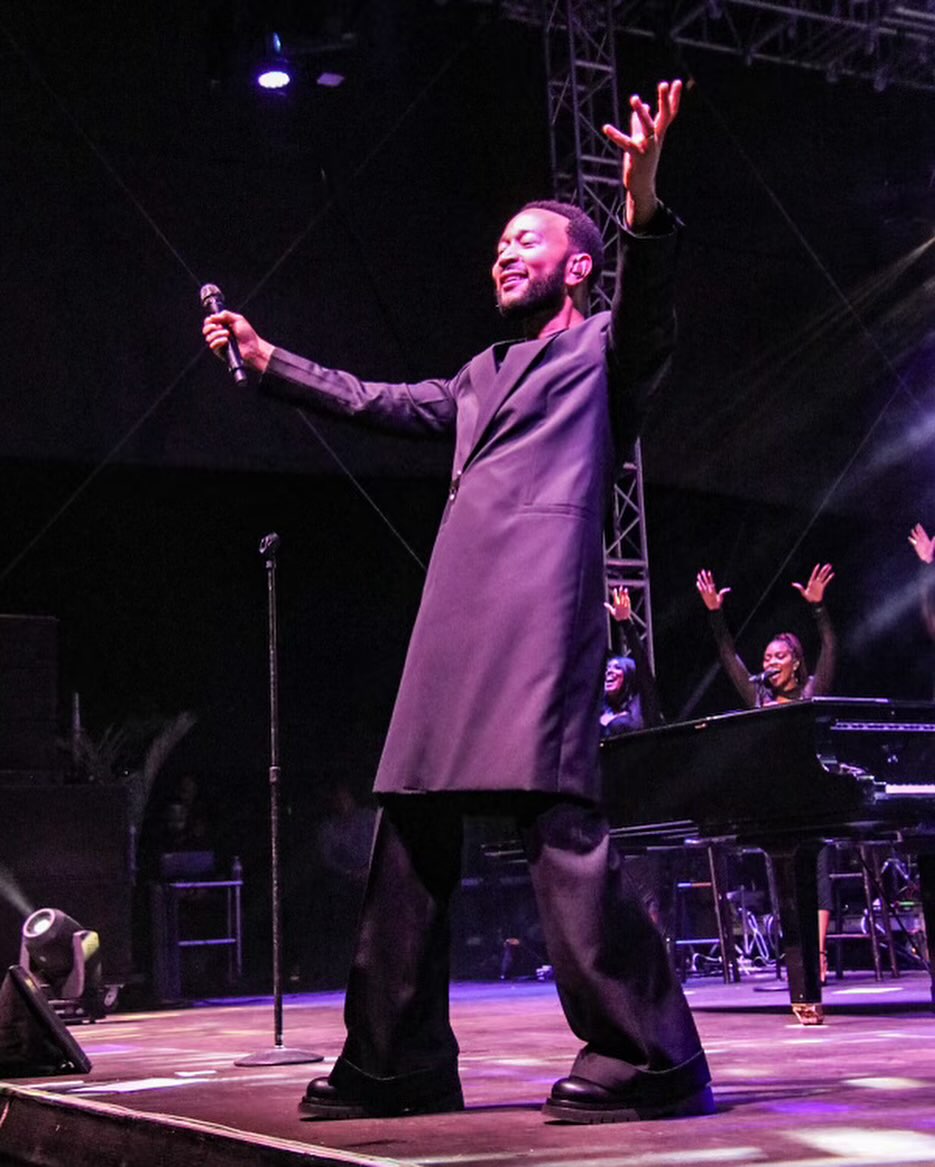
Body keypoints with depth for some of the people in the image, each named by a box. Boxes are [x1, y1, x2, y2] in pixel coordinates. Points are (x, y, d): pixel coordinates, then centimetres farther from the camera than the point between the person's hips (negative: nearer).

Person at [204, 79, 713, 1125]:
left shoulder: (602, 347, 10)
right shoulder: (483, 376, 31)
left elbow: (648, 311, -13)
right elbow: (375, 402, 41)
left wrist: (641, 208, -31)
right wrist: (267, 359, 43)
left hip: (543, 598, -8)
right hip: (455, 613, 8)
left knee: (554, 812, -20)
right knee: (411, 820, 6)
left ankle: (646, 1059, -16)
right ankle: (395, 1061, 14)